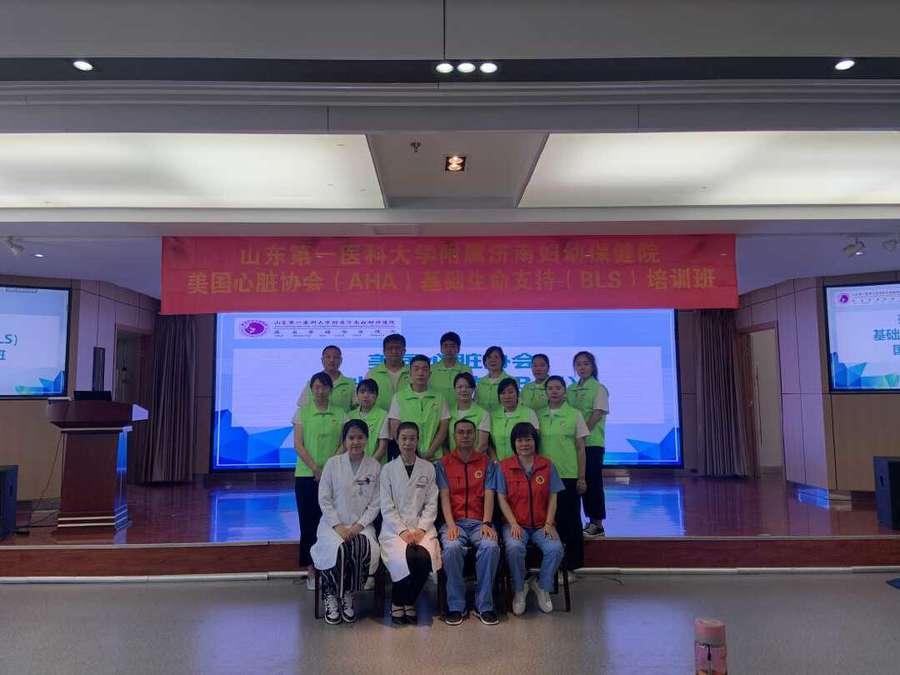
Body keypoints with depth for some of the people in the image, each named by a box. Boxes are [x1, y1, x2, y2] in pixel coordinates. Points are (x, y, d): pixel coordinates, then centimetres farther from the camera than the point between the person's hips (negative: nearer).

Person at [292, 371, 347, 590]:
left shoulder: (340, 414, 6)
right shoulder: (302, 412, 3)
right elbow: (298, 445, -2)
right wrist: (316, 469, -11)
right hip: (306, 474, -1)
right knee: (308, 522, 3)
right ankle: (311, 571, 11)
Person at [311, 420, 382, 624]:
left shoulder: (375, 466, 4)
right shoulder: (333, 463, 2)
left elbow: (376, 503, 3)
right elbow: (324, 499, 0)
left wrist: (359, 525, -10)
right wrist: (338, 526, -11)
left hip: (361, 524, 1)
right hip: (334, 523, -1)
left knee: (365, 549, -31)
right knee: (338, 549, -32)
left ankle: (348, 595, -8)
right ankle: (331, 597, -9)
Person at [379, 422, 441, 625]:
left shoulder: (428, 468, 9)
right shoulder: (388, 469, 6)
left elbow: (431, 504, 5)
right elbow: (387, 507, 0)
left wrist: (421, 529, -9)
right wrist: (403, 530, -12)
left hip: (422, 527, 1)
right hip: (394, 528, -1)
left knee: (424, 558, -28)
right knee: (404, 559, -30)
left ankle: (409, 602, 0)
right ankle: (397, 603, -1)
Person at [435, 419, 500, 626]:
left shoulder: (487, 463, 13)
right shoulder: (443, 464, 11)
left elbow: (488, 496, 3)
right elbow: (444, 497, 2)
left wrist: (486, 523, -13)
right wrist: (451, 525, -13)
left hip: (479, 522, 1)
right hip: (455, 522, 0)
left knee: (491, 546, -31)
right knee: (452, 547, -33)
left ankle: (484, 606, -15)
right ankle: (456, 606, -16)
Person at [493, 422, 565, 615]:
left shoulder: (547, 465, 7)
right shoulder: (504, 466, 3)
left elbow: (552, 498, 6)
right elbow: (502, 498, -1)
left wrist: (549, 523, -7)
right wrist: (514, 524, -12)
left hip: (541, 524, 2)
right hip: (516, 523, -1)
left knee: (556, 548, -27)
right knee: (514, 548, -32)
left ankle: (542, 586, 3)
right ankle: (519, 590, -4)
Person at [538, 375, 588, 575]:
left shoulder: (575, 415, 0)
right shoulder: (539, 416, 5)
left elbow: (580, 448, 1)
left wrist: (581, 478, -2)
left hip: (568, 476, -2)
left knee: (570, 520, 3)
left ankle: (572, 565, 15)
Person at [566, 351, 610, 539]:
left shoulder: (599, 389, -4)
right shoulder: (571, 389, 12)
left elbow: (596, 416, -11)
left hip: (592, 442, -5)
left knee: (592, 481, -4)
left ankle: (598, 524, 5)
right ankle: (592, 521, 17)